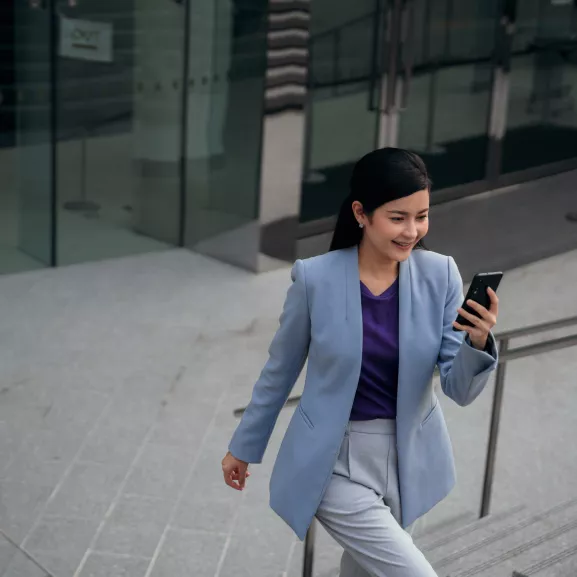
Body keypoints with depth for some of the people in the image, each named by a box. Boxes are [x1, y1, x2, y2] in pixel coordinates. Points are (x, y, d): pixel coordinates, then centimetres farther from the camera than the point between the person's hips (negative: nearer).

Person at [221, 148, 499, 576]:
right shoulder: (315, 278, -16)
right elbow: (279, 370, -1)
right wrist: (243, 446, 8)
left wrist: (478, 341, -30)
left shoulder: (440, 274, -10)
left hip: (409, 458, 4)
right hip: (336, 462, -3)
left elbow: (460, 390, -9)